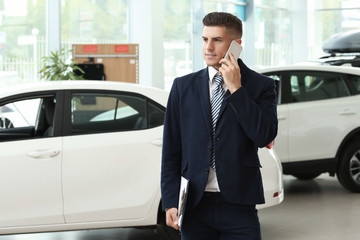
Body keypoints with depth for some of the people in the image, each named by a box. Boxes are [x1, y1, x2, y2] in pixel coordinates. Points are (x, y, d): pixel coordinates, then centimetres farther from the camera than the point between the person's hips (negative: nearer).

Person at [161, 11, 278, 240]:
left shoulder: (260, 86, 2)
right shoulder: (183, 86, 7)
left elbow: (265, 136, -13)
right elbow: (171, 150, 7)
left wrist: (236, 89, -12)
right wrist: (170, 201, 0)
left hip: (238, 204, -2)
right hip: (195, 204, 2)